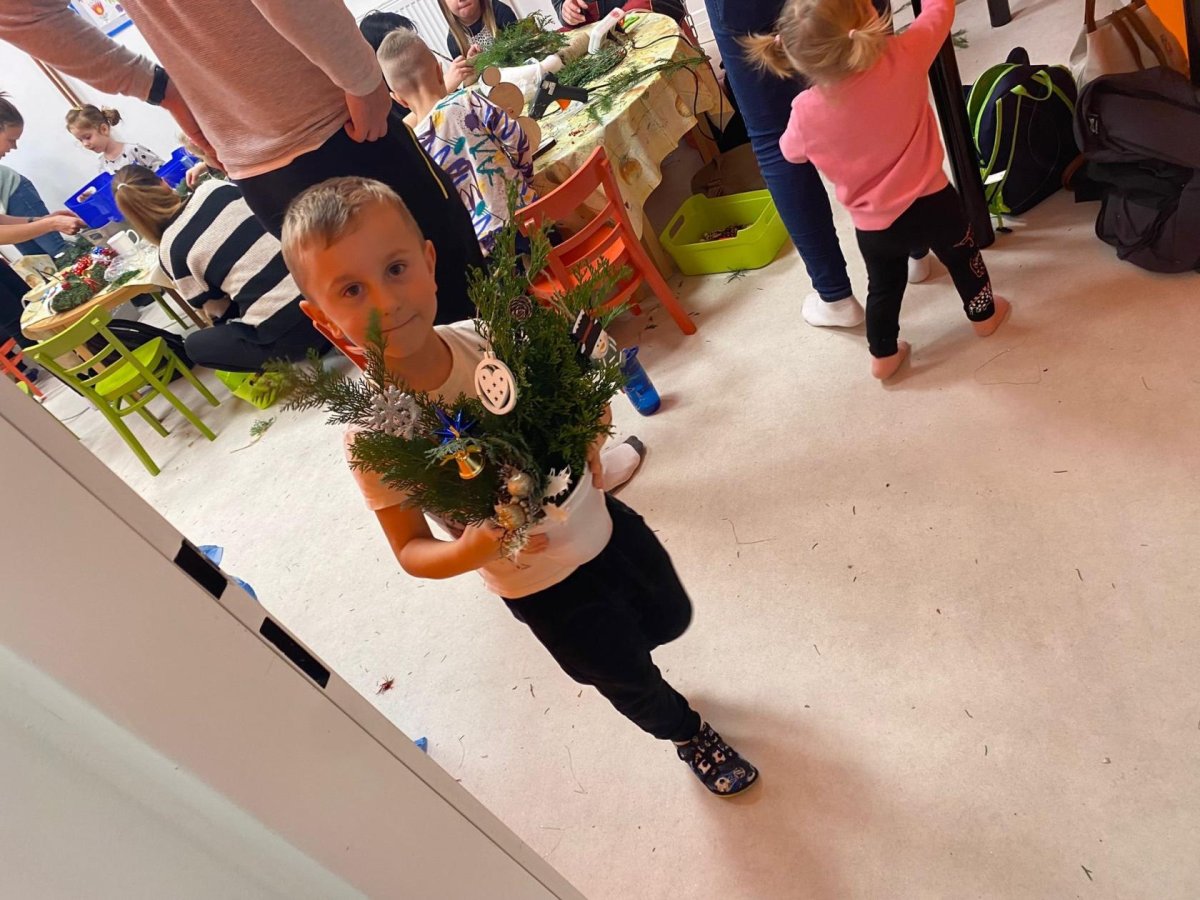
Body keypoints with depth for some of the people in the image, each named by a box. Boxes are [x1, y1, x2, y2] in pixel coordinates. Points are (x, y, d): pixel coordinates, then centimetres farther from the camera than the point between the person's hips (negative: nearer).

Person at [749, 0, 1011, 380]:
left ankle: (883, 356, 39)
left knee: (883, 287, 26)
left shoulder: (806, 111, -20)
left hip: (873, 225, 0)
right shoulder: (904, 58, -23)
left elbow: (791, 151, 3)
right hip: (931, 201, 0)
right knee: (963, 257, 29)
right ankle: (983, 314, 52)